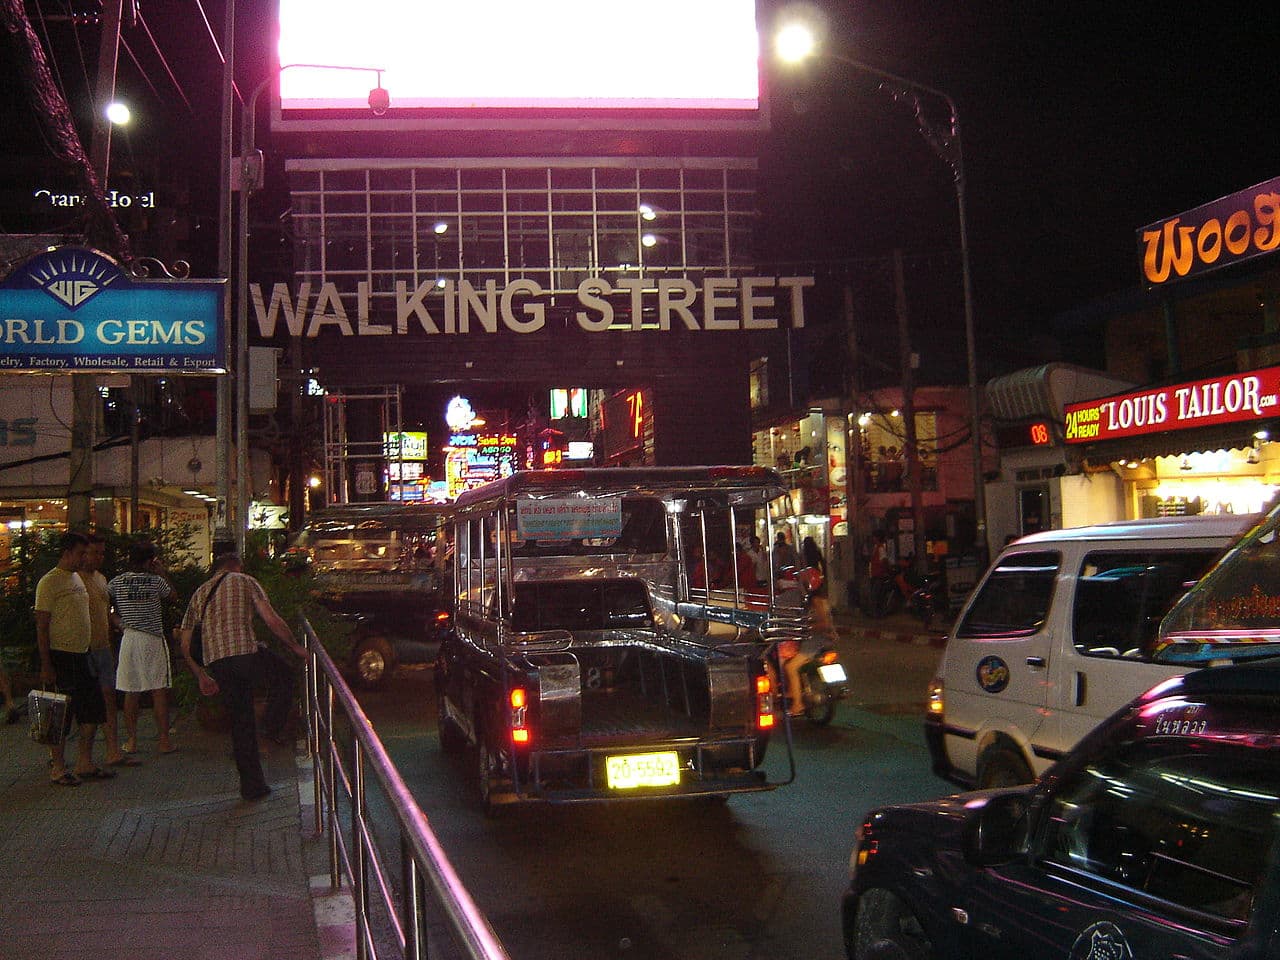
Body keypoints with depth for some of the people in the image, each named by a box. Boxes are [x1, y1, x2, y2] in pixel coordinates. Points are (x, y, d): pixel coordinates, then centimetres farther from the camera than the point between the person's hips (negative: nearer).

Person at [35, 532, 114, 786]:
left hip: (82, 655, 9)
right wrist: (46, 665, -19)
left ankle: (85, 764, 20)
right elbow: (41, 626, -15)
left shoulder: (78, 579, 14)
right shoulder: (49, 582, -12)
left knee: (92, 710, 11)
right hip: (60, 657, -9)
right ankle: (58, 769, 9)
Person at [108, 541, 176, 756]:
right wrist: (163, 573, 17)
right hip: (153, 639, -3)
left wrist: (119, 621, 17)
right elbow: (172, 595, 13)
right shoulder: (156, 581, -5)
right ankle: (163, 740, 2)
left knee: (131, 692, 8)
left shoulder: (117, 582, 2)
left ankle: (131, 740, 11)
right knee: (159, 690, 1)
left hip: (129, 639, 3)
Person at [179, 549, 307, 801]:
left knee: (240, 721, 14)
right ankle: (274, 725, 5)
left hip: (217, 664, 5)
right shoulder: (245, 582, 8)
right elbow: (272, 621, -3)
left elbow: (185, 645, 19)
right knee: (284, 674, 25)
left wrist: (201, 676, 27)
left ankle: (252, 785, 16)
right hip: (247, 654, -5)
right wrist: (296, 647, 10)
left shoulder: (199, 593, 23)